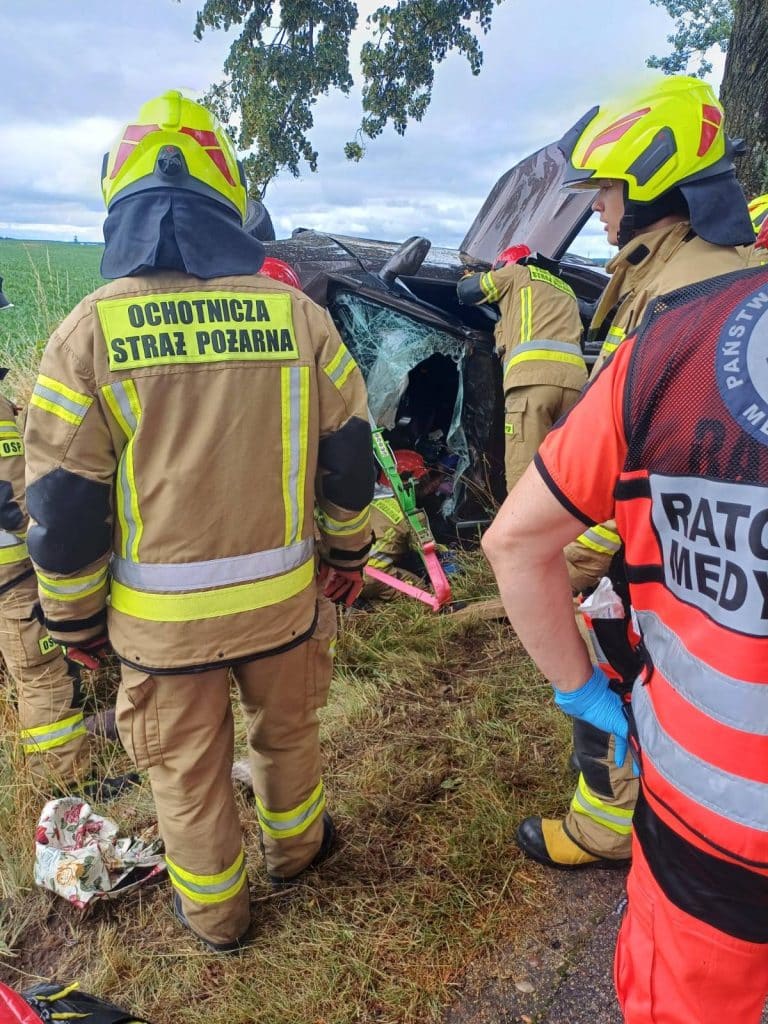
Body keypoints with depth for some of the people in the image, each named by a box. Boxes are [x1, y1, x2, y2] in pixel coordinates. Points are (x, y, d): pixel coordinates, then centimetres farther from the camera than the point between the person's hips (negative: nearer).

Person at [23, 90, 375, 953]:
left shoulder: (88, 332, -12)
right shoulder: (299, 315, -6)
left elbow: (63, 507, -9)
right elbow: (348, 456, 0)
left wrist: (73, 619, 6)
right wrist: (347, 555, 15)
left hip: (160, 617, -1)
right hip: (283, 596, 2)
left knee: (187, 770, 20)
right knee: (286, 731, 27)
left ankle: (214, 913, 43)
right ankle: (293, 847, 52)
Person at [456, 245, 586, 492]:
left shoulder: (517, 273, 21)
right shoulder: (565, 290, 38)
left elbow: (465, 291, 25)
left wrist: (474, 277, 49)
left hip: (533, 376, -6)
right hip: (574, 379, 6)